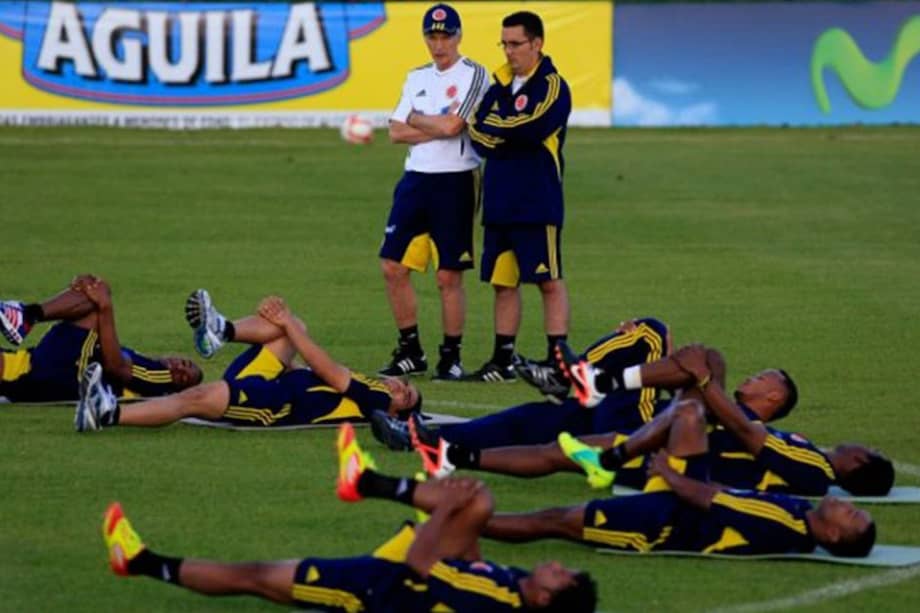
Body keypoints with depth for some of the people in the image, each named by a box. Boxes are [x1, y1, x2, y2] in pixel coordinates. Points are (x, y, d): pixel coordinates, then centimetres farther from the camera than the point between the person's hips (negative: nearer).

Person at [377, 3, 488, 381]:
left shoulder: (473, 75, -5)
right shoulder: (417, 78, 14)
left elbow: (452, 125, -17)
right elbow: (396, 133, 6)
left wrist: (415, 119, -1)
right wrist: (438, 127, -7)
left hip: (455, 181, -6)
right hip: (416, 179, 6)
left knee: (449, 276, -3)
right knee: (393, 266, 3)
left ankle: (450, 357, 7)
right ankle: (410, 352, 14)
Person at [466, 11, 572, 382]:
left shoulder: (551, 86, -6)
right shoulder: (500, 84, 14)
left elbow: (531, 129, -21)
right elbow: (478, 134, 5)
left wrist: (493, 130, -6)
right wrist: (512, 136, -13)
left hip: (538, 202, -7)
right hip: (499, 200, 7)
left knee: (549, 281, -5)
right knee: (502, 281, 11)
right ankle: (502, 361, 17)